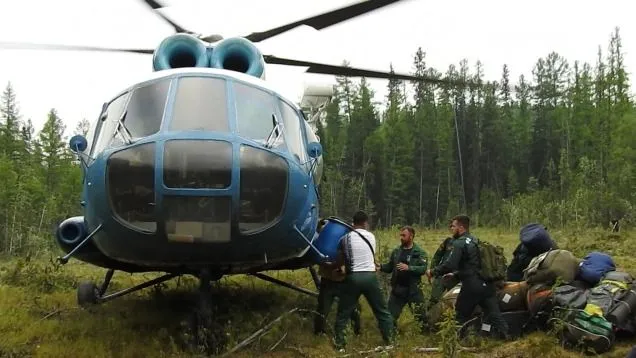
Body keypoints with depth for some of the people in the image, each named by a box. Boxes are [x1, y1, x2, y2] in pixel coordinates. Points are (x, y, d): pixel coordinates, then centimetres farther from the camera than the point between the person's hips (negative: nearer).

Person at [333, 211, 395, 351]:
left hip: (353, 277, -1)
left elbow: (340, 260, 4)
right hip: (370, 276, 1)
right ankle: (390, 341, 15)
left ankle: (340, 344, 10)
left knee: (343, 313, 10)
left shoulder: (345, 238, -1)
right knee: (382, 311, 13)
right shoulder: (371, 236, 4)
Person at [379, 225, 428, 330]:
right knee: (391, 314, 10)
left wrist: (408, 268, -29)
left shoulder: (420, 252, -6)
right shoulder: (396, 251, 7)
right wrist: (381, 266, -11)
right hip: (397, 289, 4)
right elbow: (389, 267, 9)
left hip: (413, 289, -4)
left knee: (420, 314, 3)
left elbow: (423, 269, -17)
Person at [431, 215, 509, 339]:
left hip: (472, 286, -7)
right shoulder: (476, 241, 19)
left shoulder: (459, 243, -10)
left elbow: (450, 264, -19)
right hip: (487, 284, 7)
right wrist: (455, 274, 29)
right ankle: (506, 336, -6)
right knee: (494, 314, 3)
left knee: (461, 316, 8)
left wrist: (434, 272, -5)